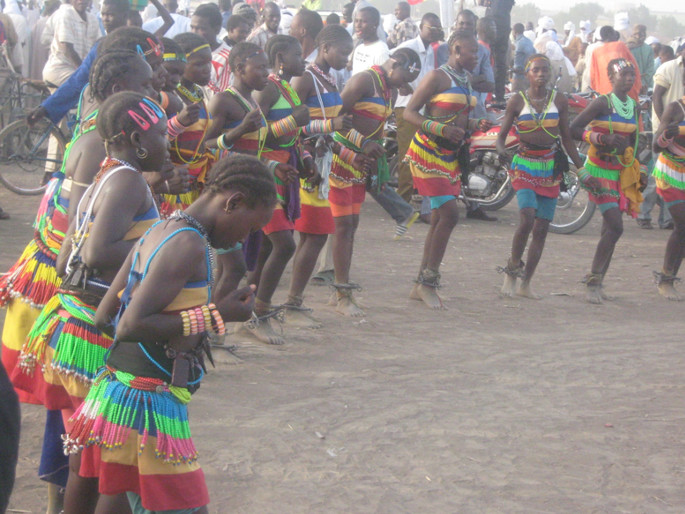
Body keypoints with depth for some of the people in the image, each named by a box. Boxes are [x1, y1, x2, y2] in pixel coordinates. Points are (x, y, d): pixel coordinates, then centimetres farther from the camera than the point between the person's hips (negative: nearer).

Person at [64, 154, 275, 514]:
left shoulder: (155, 234, 13)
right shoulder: (190, 246, -16)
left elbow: (104, 317, 15)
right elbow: (131, 326, -23)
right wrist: (216, 315, -18)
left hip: (117, 390, 9)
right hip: (150, 402, -9)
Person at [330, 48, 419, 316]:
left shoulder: (388, 88, 15)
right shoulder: (364, 80, -14)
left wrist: (378, 164, 15)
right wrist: (363, 142, -25)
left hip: (362, 162, 9)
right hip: (343, 159, -9)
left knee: (352, 223, 12)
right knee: (343, 224, -8)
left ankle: (343, 289, 19)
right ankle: (343, 295, -6)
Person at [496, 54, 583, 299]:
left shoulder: (559, 101, 4)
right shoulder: (517, 101, -1)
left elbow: (566, 138, 11)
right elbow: (502, 134, 2)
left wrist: (581, 167, 8)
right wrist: (501, 150, -20)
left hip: (551, 168, 3)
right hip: (524, 166, -3)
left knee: (542, 228, 2)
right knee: (527, 219, -22)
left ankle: (525, 283, 12)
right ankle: (513, 267, 0)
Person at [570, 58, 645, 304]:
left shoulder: (634, 107, 10)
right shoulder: (602, 103, -10)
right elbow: (573, 129, -14)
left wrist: (637, 171, 18)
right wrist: (604, 138, -25)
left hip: (622, 172, 7)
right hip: (600, 170, -7)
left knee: (610, 229, 8)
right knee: (615, 227, -16)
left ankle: (596, 280, 17)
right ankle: (594, 281, -9)